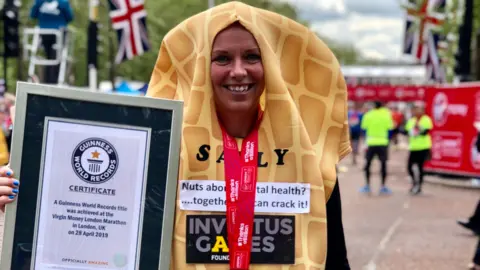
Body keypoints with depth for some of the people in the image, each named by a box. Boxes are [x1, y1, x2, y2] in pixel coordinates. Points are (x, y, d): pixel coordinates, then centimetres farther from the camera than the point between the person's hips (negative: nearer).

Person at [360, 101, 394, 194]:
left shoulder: (368, 115, -3)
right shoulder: (386, 114, -4)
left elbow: (364, 127, 0)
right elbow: (390, 127, -2)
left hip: (371, 143, 0)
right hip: (383, 142, 0)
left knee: (368, 164, 11)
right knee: (383, 164, 6)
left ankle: (367, 186, 9)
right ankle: (383, 186, 4)